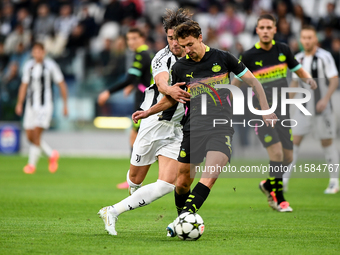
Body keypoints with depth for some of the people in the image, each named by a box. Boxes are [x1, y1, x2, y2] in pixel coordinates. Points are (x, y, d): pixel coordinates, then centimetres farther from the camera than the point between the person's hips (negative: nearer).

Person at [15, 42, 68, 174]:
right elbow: (24, 86, 13)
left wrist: (65, 104, 0)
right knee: (30, 136, 3)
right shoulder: (28, 66, 7)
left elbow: (62, 85, 0)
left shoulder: (50, 65, -7)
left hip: (45, 105, -5)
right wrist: (19, 104, 5)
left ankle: (32, 164, -6)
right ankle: (52, 155, 24)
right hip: (31, 105, 5)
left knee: (36, 133, -15)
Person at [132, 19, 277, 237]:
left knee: (210, 175, -25)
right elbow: (172, 98, 23)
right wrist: (148, 112, 13)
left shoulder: (222, 58, 1)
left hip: (221, 127, -3)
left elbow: (252, 81, 10)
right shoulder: (180, 67, 7)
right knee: (183, 181, 2)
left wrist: (265, 110, 5)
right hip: (193, 128, 3)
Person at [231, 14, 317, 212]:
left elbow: (298, 69, 16)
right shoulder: (249, 57, -7)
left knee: (288, 158, 3)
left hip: (282, 112, 4)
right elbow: (236, 82, 2)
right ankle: (279, 199, -7)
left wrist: (308, 79, -5)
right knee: (277, 153, -19)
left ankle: (268, 185, 30)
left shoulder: (283, 50, 3)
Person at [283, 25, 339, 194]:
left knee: (326, 142, 2)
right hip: (304, 108, 5)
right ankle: (284, 179, -6)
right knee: (295, 140, -4)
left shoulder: (324, 57, -9)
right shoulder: (298, 58, 8)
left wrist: (325, 99, -24)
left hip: (322, 108, -5)